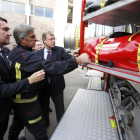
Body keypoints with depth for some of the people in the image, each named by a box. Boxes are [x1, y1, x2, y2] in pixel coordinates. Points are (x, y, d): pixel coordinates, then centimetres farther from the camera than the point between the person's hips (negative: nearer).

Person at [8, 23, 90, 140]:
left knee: (17, 124, 32)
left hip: (17, 98, 10)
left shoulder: (14, 52, 2)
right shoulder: (26, 56, -29)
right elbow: (52, 68, -37)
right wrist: (78, 60, -33)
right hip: (27, 102, -10)